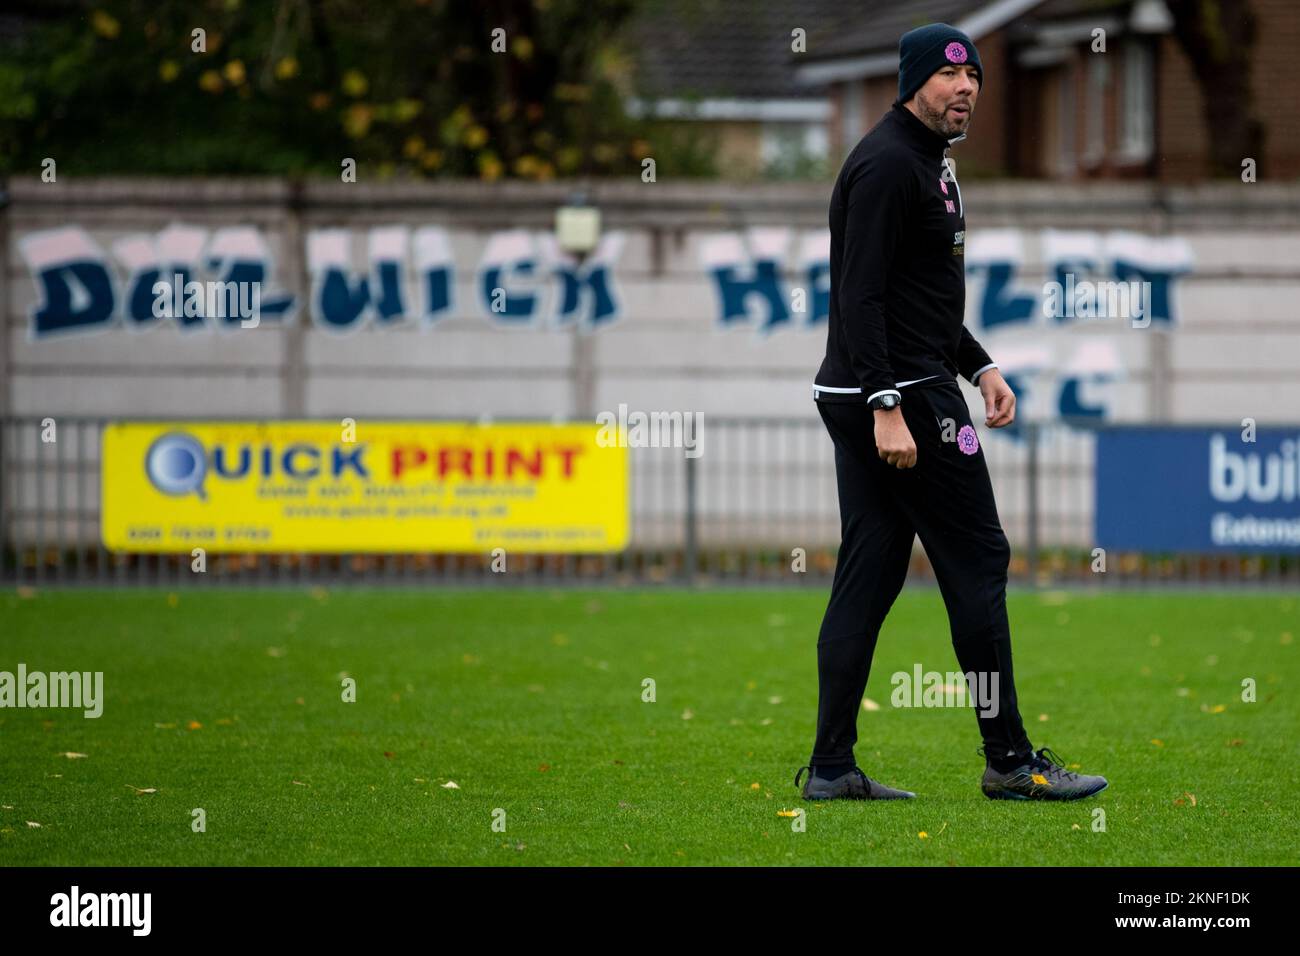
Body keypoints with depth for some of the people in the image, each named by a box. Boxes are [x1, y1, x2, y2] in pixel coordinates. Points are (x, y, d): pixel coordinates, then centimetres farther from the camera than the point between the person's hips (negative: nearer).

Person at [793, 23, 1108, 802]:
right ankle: (1009, 760, 0)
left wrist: (979, 366, 19)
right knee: (977, 561, -5)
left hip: (885, 400, 10)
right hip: (897, 396, -10)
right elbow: (860, 295, -21)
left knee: (869, 574, 8)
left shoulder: (928, 161, 19)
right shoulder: (888, 163, -14)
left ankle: (831, 767, 8)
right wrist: (887, 406, -27)